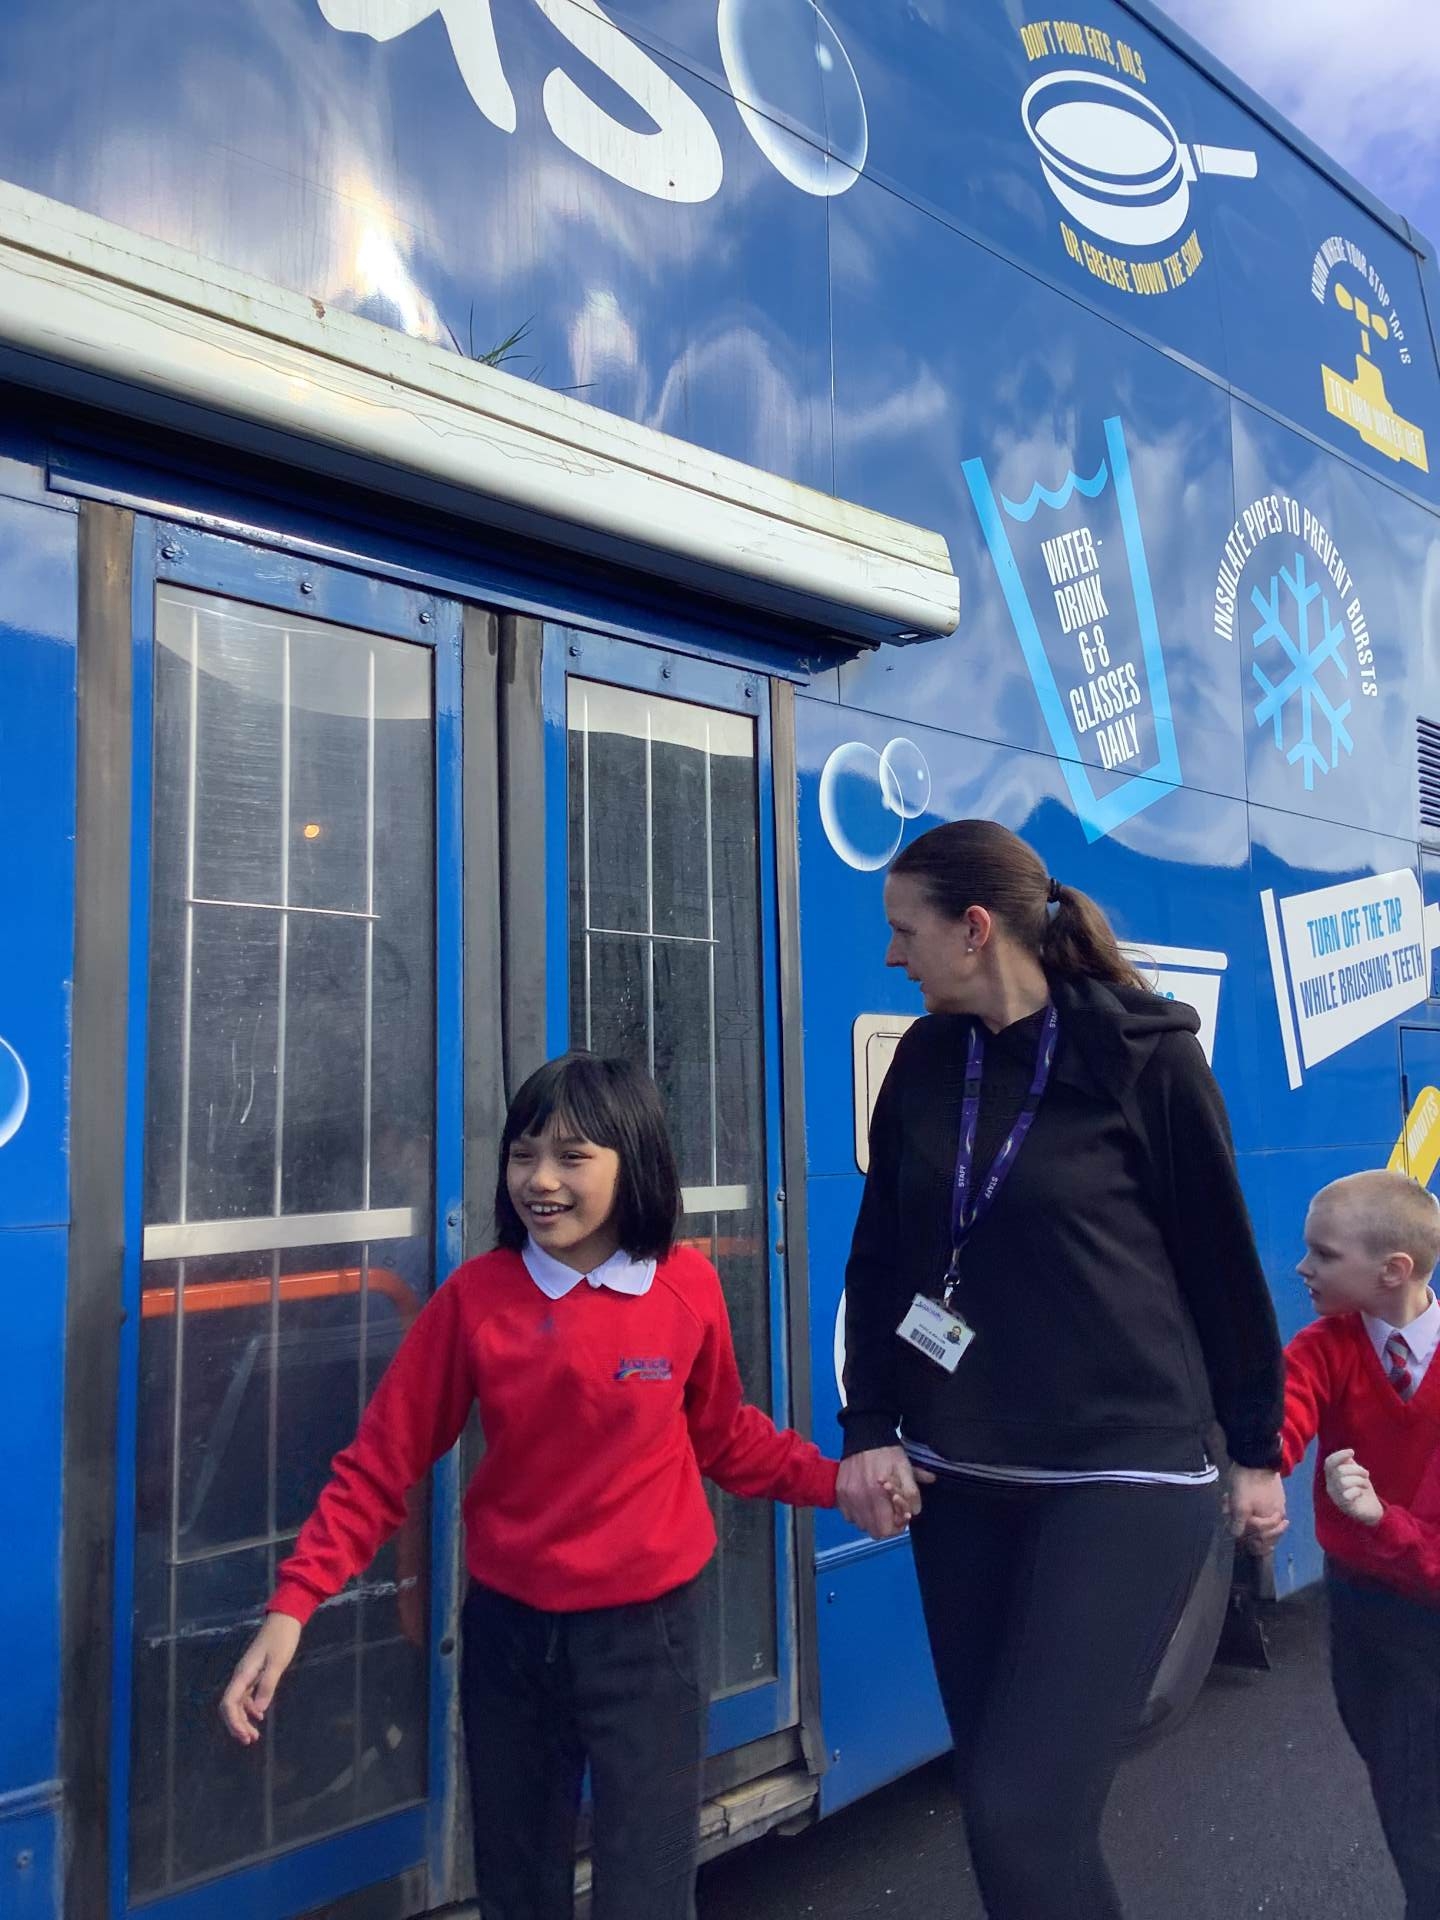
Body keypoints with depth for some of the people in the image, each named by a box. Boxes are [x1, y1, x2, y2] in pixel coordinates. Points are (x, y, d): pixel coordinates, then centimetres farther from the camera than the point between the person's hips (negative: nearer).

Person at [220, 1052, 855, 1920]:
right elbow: (381, 1463, -7)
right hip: (510, 1630, 2)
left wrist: (831, 1479, -4)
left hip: (647, 1631, -1)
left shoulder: (689, 1287, -11)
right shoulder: (476, 1295, -11)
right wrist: (293, 1604, -14)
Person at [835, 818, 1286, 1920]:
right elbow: (880, 1260, 9)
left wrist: (1256, 1450, 5)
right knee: (996, 1800, 13)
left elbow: (1223, 1263, -1)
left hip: (1126, 1478, -5)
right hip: (962, 1481, 5)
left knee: (1025, 1816, -8)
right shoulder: (926, 1062, 5)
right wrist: (870, 1429, 2)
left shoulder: (1145, 1055, -9)